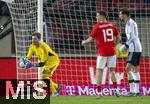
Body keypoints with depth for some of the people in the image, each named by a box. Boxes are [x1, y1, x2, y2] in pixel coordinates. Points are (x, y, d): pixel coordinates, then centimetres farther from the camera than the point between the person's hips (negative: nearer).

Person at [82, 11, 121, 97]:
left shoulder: (97, 27, -6)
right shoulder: (111, 25, 6)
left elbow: (91, 39, -3)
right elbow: (118, 38, 9)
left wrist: (84, 42, 16)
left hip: (102, 52, -4)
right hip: (112, 51, 4)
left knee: (99, 71, 3)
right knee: (112, 70, 12)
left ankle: (99, 92, -1)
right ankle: (116, 89, 2)